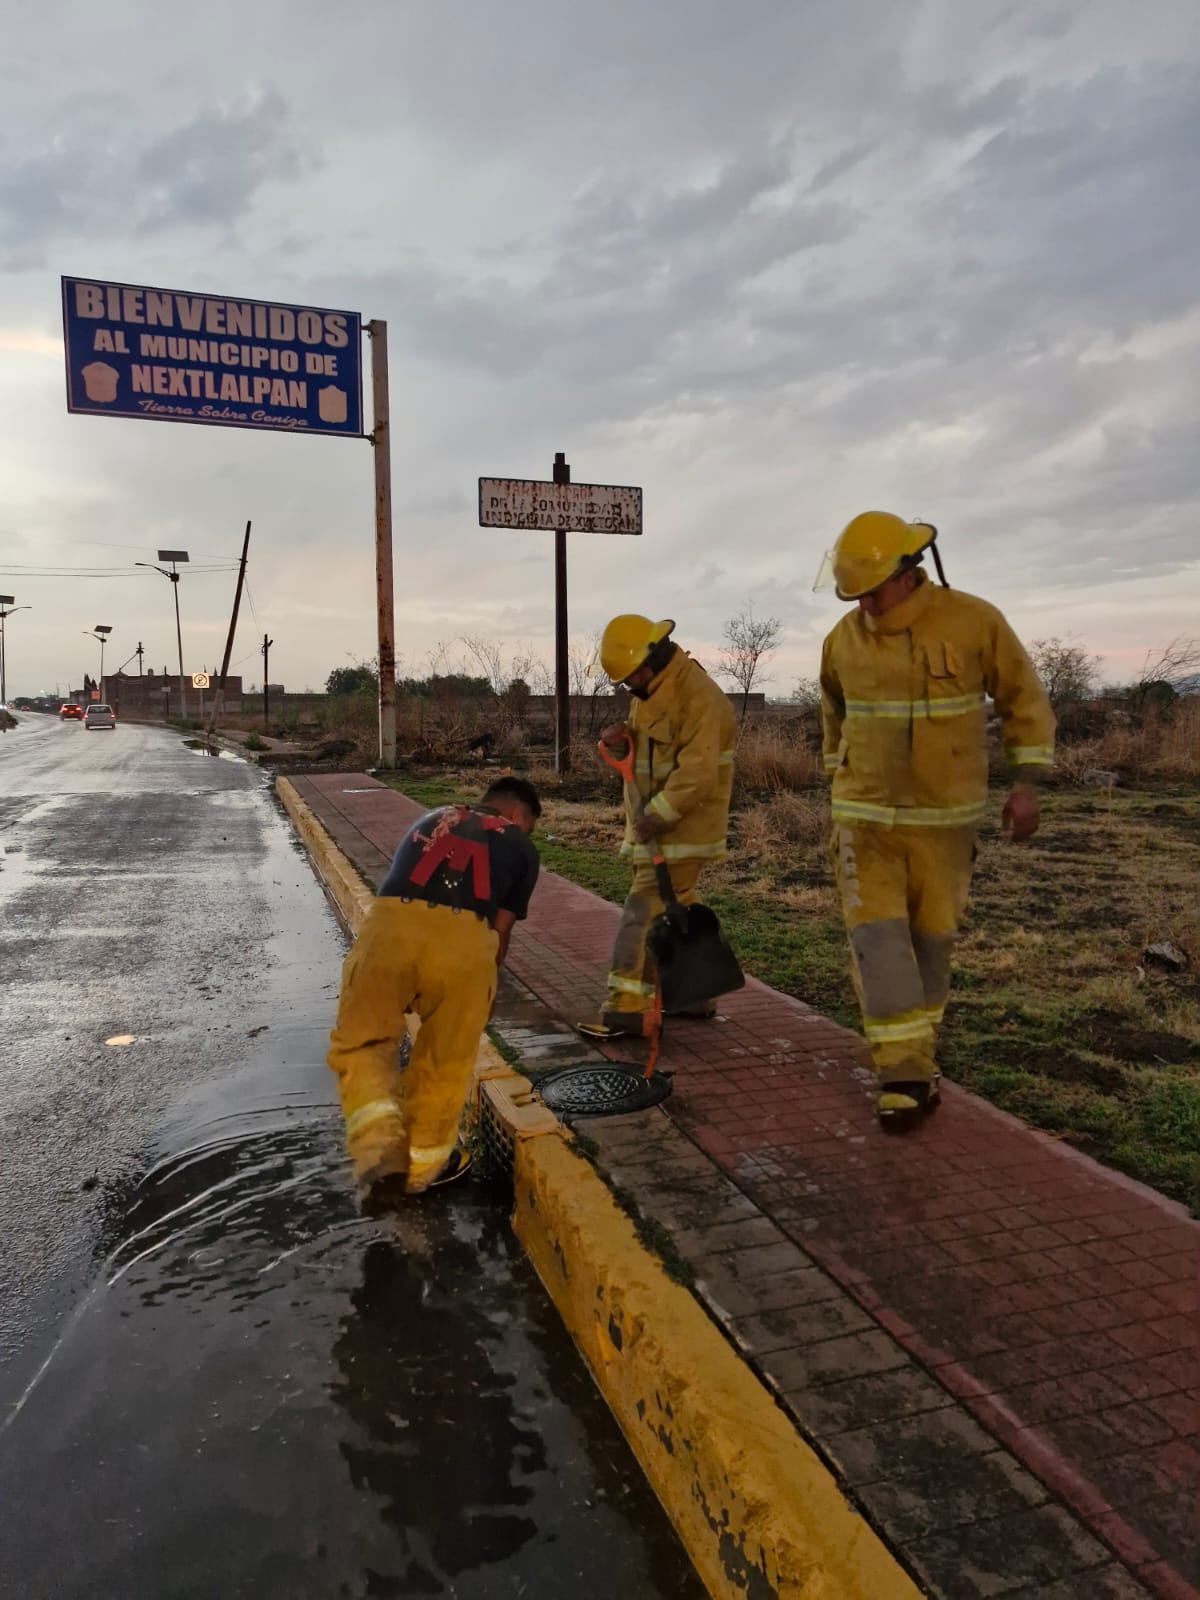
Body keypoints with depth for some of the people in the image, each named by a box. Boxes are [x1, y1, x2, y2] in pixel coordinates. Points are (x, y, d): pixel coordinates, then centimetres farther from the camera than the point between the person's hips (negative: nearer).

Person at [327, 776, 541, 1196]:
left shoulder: (433, 819, 33)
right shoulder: (521, 847, 24)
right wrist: (483, 981, 41)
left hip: (389, 925, 2)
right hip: (464, 938, -1)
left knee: (361, 1040, 20)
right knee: (445, 1060, 19)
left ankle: (378, 1139, 1)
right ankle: (423, 1162, 34)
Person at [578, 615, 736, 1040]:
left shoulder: (699, 697, -19)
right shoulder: (651, 692, 11)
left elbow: (697, 774, -26)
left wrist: (654, 817, -26)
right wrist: (624, 738, -2)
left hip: (681, 828, -10)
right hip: (657, 824, 10)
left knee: (645, 913, -9)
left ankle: (627, 1008, -5)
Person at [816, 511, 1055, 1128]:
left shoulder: (974, 621, -10)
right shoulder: (844, 639, -2)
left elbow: (1024, 699, 0)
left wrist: (1026, 782, -6)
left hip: (945, 817, -1)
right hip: (866, 816, 1)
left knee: (930, 937, 9)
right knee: (876, 935, -8)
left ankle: (918, 1051, 30)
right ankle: (903, 1073, -2)